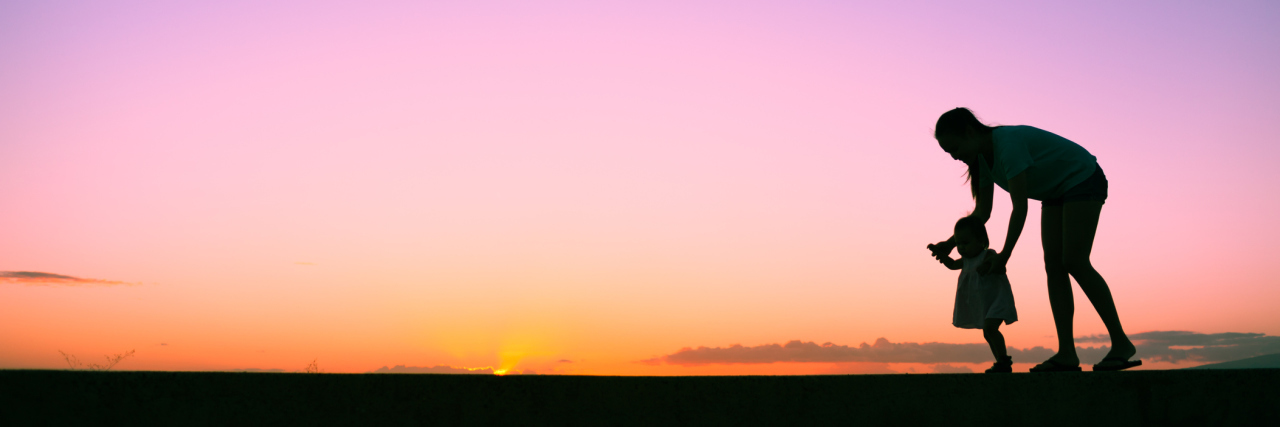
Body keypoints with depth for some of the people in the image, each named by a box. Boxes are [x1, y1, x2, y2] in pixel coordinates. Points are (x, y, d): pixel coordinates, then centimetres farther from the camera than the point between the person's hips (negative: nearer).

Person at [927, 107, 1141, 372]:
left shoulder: (1008, 142, -30)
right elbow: (983, 212, 1)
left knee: (1074, 262, -17)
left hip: (1083, 180, -9)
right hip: (1056, 193, 9)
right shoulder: (982, 158, -1)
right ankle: (1067, 354, -7)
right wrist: (951, 243, -11)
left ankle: (1121, 343, -9)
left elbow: (1020, 207, -32)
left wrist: (1004, 255, -33)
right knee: (1053, 265, -3)